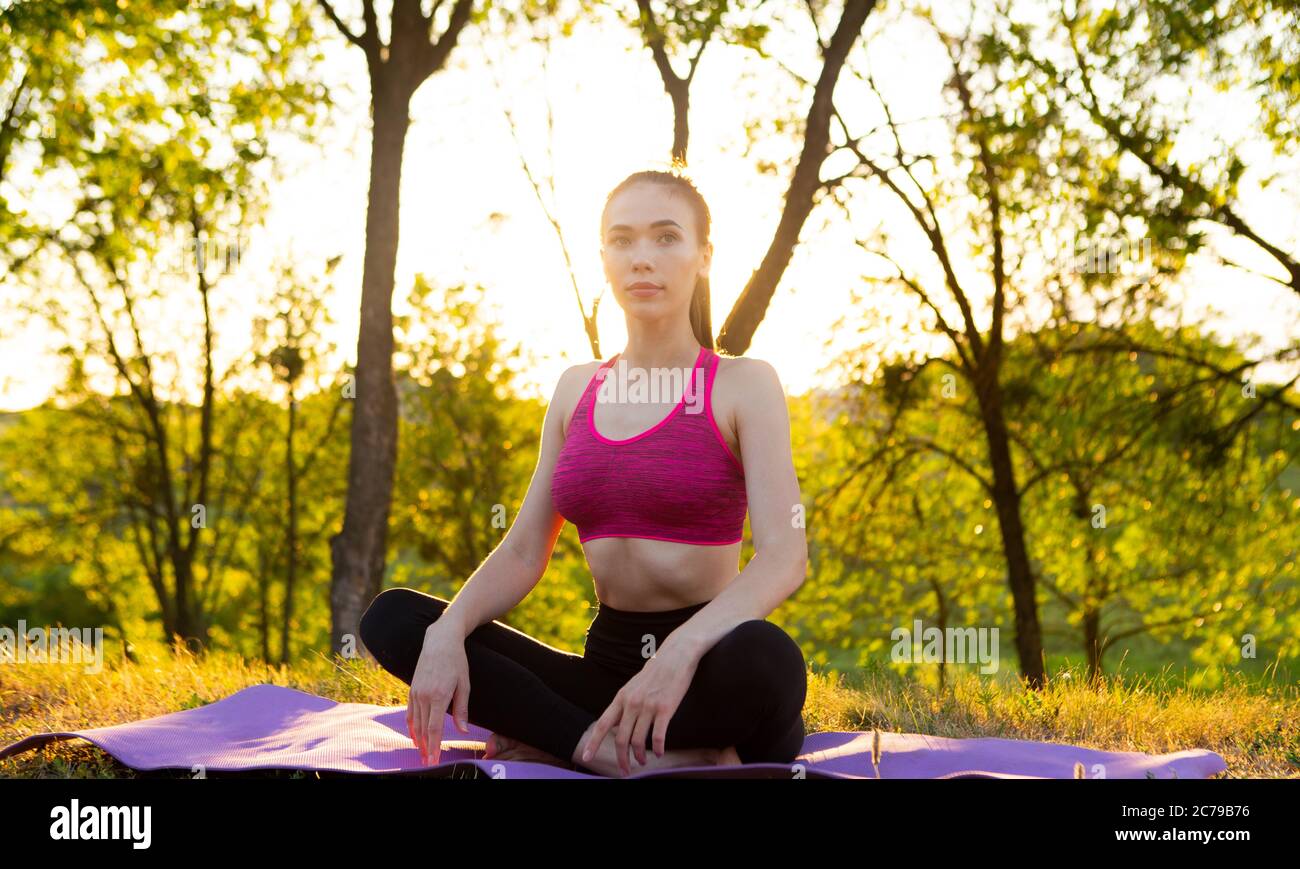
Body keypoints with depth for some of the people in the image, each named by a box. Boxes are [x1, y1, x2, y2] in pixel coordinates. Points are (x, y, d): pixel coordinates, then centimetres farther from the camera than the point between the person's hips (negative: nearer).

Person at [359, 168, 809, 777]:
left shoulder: (743, 385, -2)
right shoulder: (576, 391, 12)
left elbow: (784, 557, -15)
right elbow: (522, 555, 8)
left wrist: (681, 651, -33)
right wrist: (446, 635, -14)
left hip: (709, 666, -5)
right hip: (609, 658, 5)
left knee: (763, 658, -40)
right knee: (392, 617, -13)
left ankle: (552, 741, -18)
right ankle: (650, 757, -21)